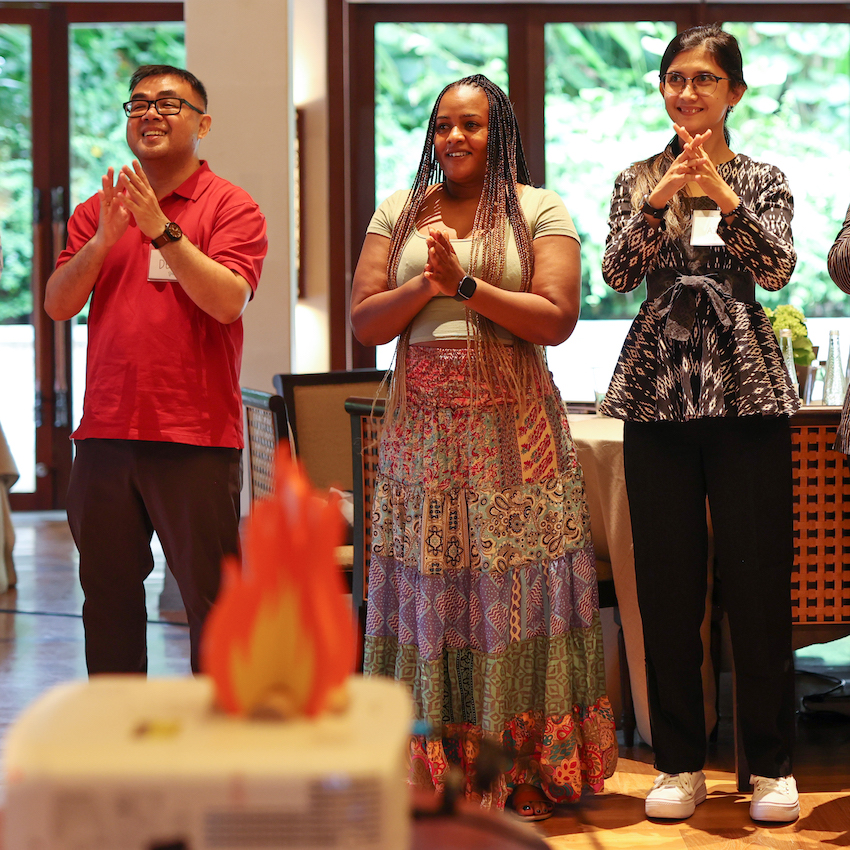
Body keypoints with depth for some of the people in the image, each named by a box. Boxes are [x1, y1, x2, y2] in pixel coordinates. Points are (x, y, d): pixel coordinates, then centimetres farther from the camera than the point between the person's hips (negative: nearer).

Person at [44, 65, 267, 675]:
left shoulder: (232, 208, 0)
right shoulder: (97, 210, 14)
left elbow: (228, 301, -14)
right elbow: (57, 304, 4)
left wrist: (161, 230, -18)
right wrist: (102, 240, -11)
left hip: (197, 439, -4)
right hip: (106, 434, 5)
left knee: (212, 598, -2)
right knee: (108, 596, 10)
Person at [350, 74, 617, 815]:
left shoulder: (539, 211, 3)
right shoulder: (398, 213, 12)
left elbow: (557, 318, -7)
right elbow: (365, 321, 6)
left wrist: (466, 285, -13)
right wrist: (426, 285, -10)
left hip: (512, 432, -3)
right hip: (423, 427, 3)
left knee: (511, 588, -3)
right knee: (429, 586, 0)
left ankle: (521, 769, 3)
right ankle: (432, 767, 7)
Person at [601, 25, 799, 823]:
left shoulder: (763, 180, 8)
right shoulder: (637, 182, 11)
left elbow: (777, 267, -9)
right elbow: (617, 273, -4)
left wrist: (725, 199, -25)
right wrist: (658, 202, -21)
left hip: (746, 395, -1)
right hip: (658, 396, 2)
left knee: (757, 577, -2)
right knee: (666, 581, 4)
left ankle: (771, 765, 8)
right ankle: (679, 763, 13)